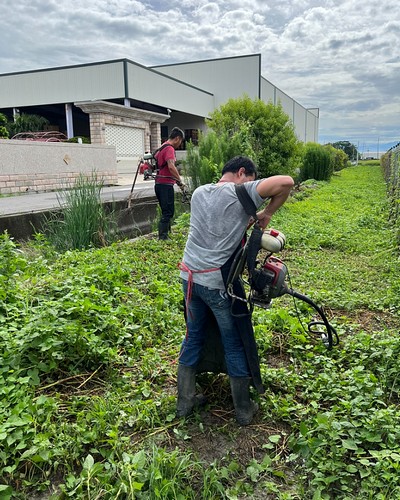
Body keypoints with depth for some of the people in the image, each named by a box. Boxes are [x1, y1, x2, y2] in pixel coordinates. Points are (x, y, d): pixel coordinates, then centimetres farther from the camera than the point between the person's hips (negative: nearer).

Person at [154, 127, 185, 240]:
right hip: (166, 185, -10)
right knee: (168, 213, -8)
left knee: (166, 212, 15)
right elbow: (171, 167, -27)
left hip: (159, 184, 10)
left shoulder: (162, 148, 19)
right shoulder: (169, 149, -12)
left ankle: (163, 236, 19)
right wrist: (180, 181, -20)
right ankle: (162, 238, -9)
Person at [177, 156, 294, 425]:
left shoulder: (198, 193, 11)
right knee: (235, 344, 10)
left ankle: (184, 401, 33)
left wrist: (249, 221, 13)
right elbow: (286, 182, -18)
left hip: (190, 277, 6)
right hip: (219, 283, -6)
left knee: (194, 337, 21)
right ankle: (244, 410, 25)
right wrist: (267, 213, -6)